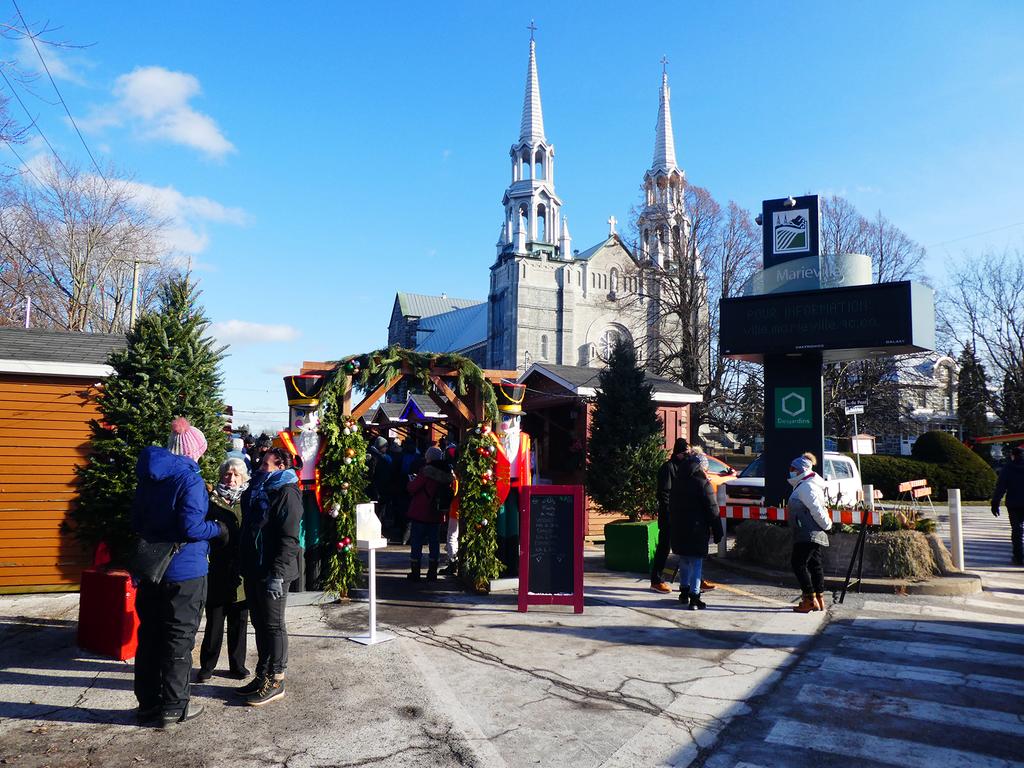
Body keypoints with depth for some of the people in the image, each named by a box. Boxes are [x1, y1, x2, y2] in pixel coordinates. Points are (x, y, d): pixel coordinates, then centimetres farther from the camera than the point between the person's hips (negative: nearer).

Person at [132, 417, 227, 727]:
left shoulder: (148, 477, 8)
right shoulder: (190, 479, -17)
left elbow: (136, 521, 15)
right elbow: (192, 528, -22)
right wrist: (218, 529, -5)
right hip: (184, 572, -7)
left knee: (149, 635, 15)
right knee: (179, 639, 4)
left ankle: (148, 703, 26)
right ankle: (174, 707, 13)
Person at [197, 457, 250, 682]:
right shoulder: (212, 500, 2)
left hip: (241, 572, 1)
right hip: (217, 570, -1)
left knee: (239, 621, 10)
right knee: (214, 621, 6)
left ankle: (237, 664, 23)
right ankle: (207, 665, 20)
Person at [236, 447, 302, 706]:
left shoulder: (286, 493, -11)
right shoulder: (257, 491, 17)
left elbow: (288, 538, -18)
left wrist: (277, 573, -23)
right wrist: (243, 566, 17)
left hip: (272, 572, -9)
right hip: (253, 569, 9)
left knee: (273, 625, -1)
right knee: (259, 624, 15)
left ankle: (275, 681, 9)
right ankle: (263, 675, 26)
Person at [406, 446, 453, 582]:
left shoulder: (426, 471, -14)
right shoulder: (446, 474, 3)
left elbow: (412, 488, -13)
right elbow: (449, 493, 9)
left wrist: (411, 481, 7)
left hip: (421, 513, -5)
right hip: (437, 514, 5)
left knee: (416, 541, 4)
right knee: (434, 542, 12)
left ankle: (415, 572, 6)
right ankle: (432, 572, 15)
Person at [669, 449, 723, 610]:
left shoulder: (677, 480, 8)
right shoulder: (703, 483, -12)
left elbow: (671, 506, 15)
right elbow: (712, 510, -11)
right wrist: (717, 532, -5)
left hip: (678, 529, 6)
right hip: (697, 529, -6)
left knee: (684, 561, 19)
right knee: (696, 563, -1)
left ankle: (684, 591, 29)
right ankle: (694, 597, -3)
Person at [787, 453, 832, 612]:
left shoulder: (805, 487, -16)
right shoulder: (804, 485, 18)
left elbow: (816, 509, -22)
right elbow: (817, 509, 21)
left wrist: (827, 525, -13)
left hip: (807, 534, -11)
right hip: (815, 534, 11)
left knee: (798, 564, -7)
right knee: (815, 565, 12)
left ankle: (810, 600, -6)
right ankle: (819, 600, 18)